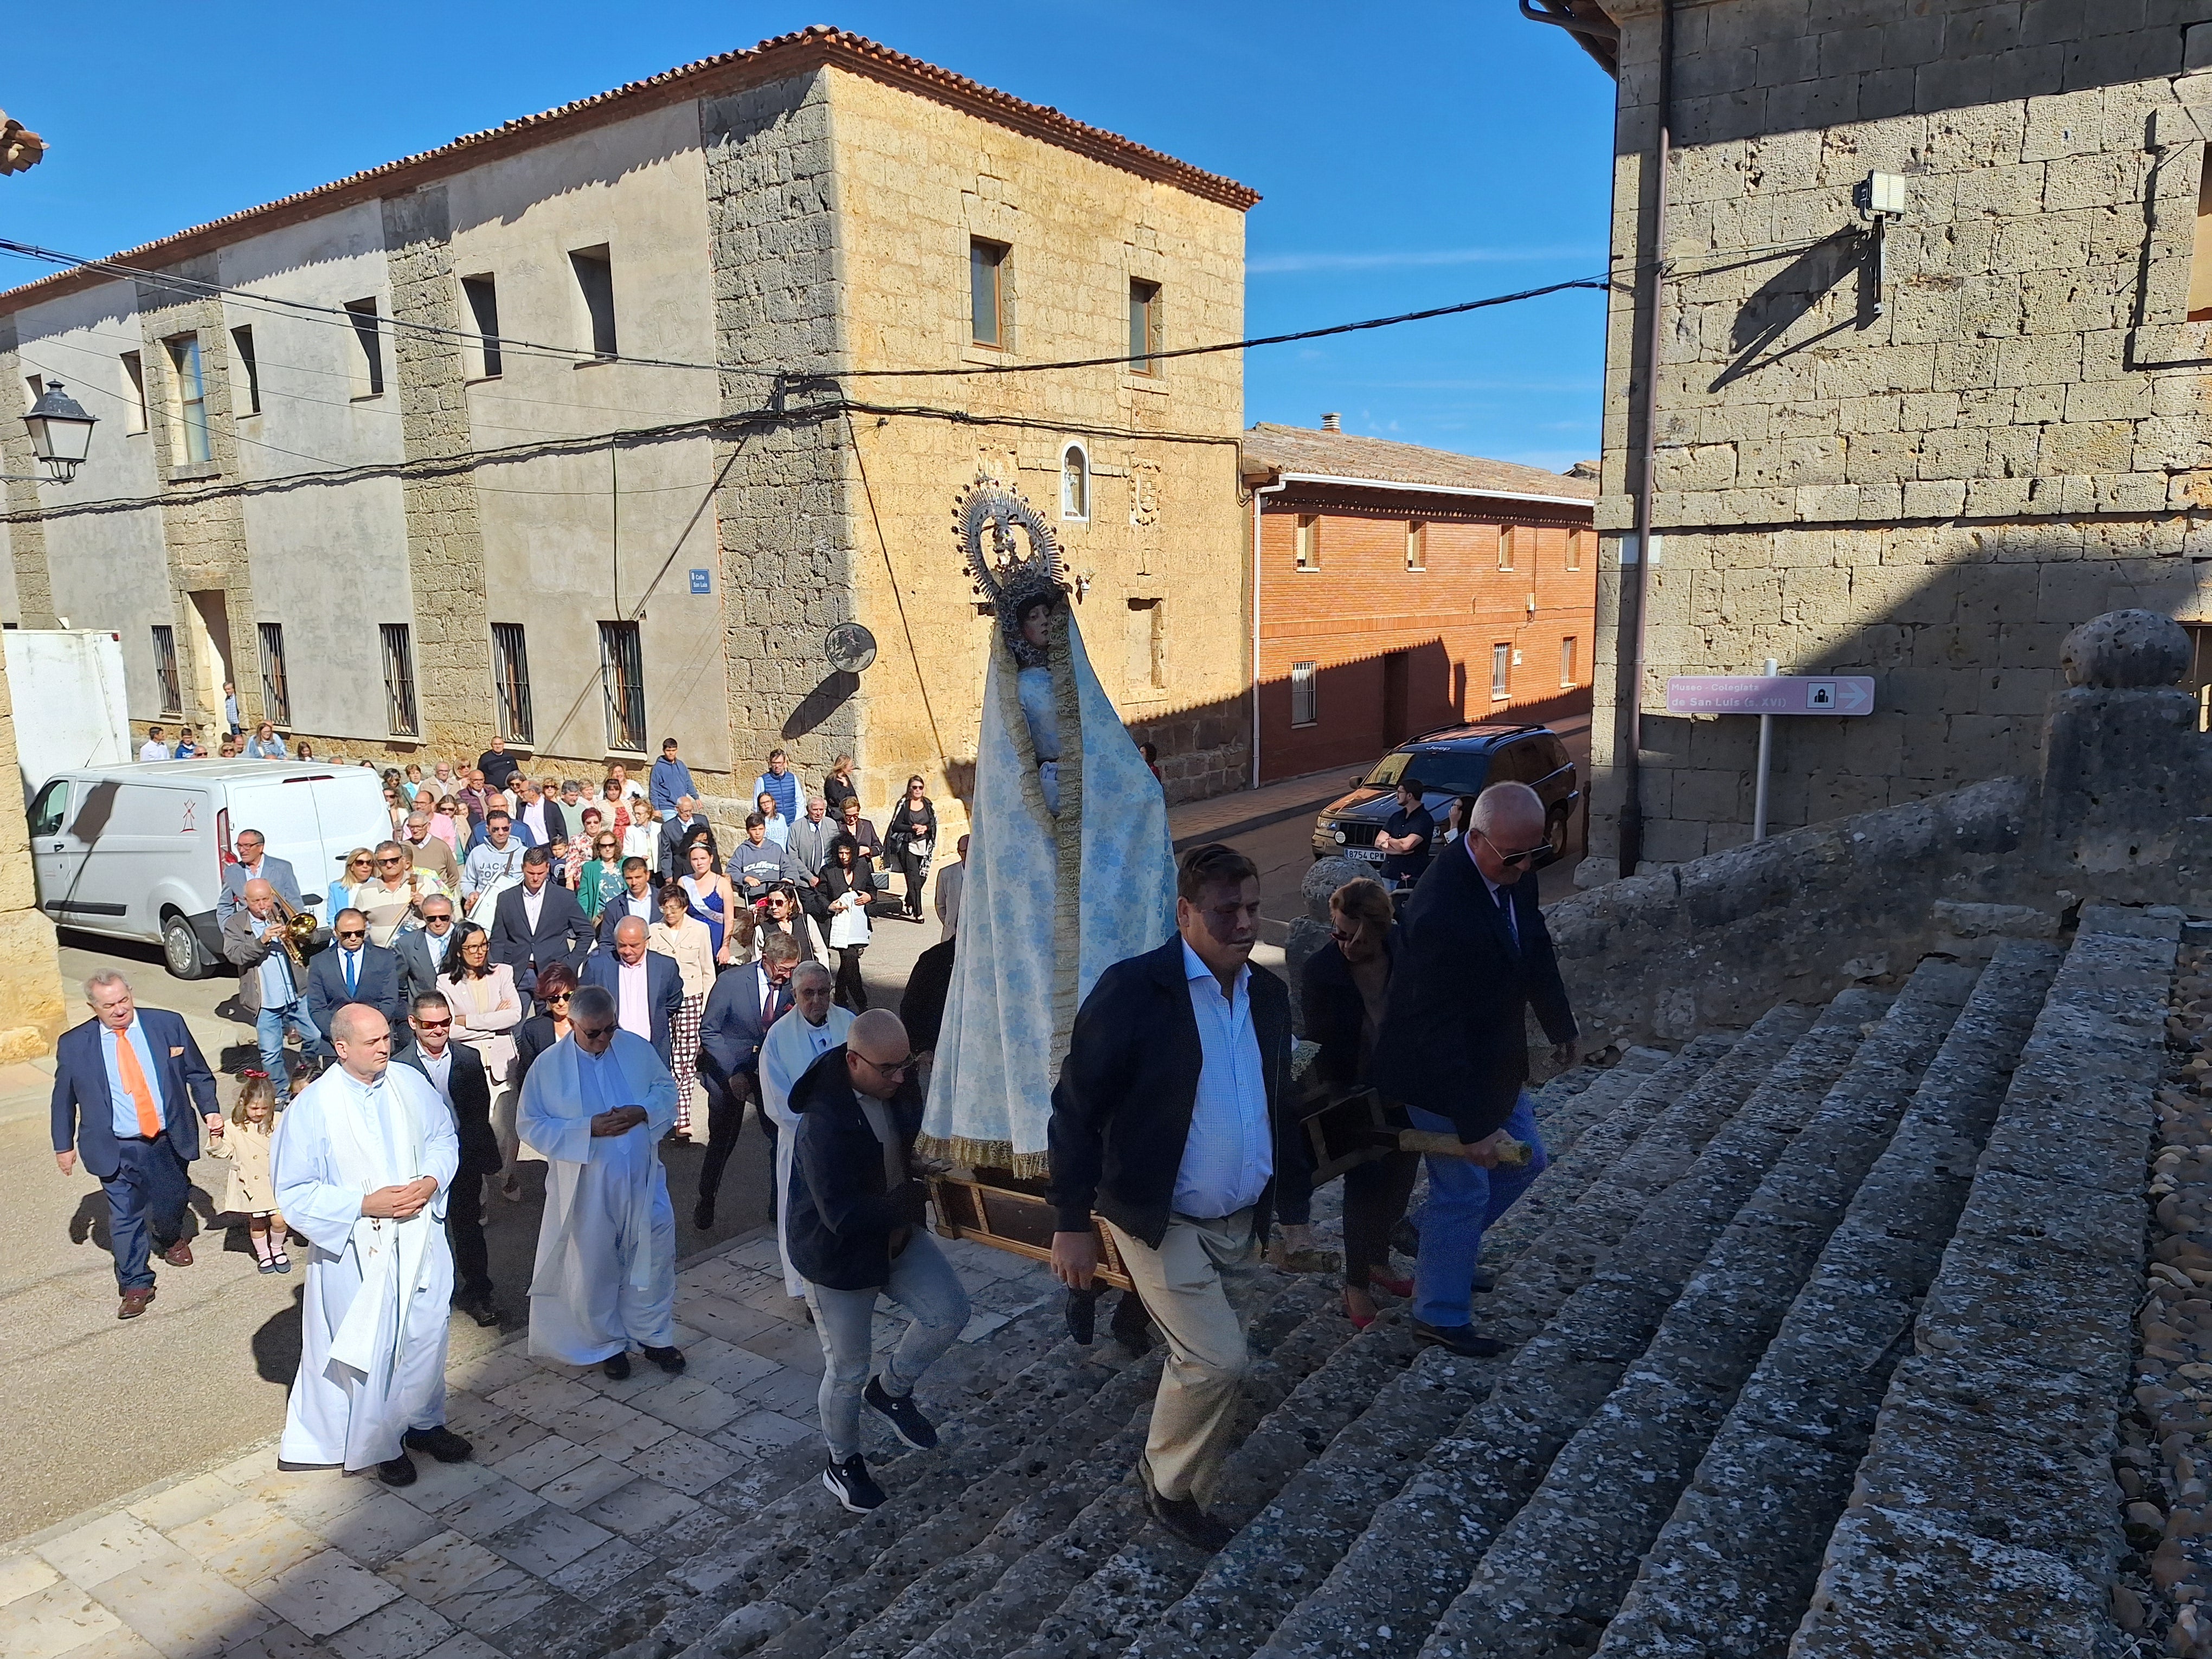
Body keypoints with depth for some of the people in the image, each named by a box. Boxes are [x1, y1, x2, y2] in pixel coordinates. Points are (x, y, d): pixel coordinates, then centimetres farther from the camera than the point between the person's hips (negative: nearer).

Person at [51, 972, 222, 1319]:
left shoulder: (167, 1024, -5)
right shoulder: (74, 1045, -5)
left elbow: (198, 1073, 4)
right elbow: (64, 1100, 6)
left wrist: (209, 1110, -4)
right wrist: (63, 1145, 8)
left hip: (169, 1142, 1)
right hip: (116, 1150, -1)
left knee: (171, 1203, 15)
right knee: (125, 1218, 3)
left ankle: (169, 1239, 48)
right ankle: (136, 1284, 19)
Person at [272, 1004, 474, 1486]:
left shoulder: (410, 1083, -5)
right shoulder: (313, 1107, -16)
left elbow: (443, 1137, 8)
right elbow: (294, 1193, -12)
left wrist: (432, 1179, -12)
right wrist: (365, 1204, -22)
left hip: (420, 1238, 4)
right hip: (358, 1251, -4)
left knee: (426, 1334, 16)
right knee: (373, 1349, 9)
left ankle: (423, 1422, 39)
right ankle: (382, 1443, 31)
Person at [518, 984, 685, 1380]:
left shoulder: (638, 1049, -4)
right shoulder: (548, 1066, -11)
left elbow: (667, 1089, 6)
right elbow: (532, 1126, -10)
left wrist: (643, 1112, -16)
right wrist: (589, 1129, -22)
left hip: (643, 1180, 2)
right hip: (587, 1187, -2)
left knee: (654, 1258, 11)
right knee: (595, 1269, 12)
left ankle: (655, 1336, 31)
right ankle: (608, 1343, 34)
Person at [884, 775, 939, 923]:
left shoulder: (928, 804, 10)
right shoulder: (904, 804, 0)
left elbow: (934, 824, 9)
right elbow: (896, 826, -3)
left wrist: (925, 828, -11)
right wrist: (913, 828, -15)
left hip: (924, 845, 4)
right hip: (908, 845, -4)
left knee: (922, 877, 5)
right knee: (914, 878, -11)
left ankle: (910, 904, 30)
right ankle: (917, 912, -11)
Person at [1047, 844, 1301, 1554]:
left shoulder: (1269, 993, 0)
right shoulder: (1132, 989, -20)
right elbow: (1076, 1109, -16)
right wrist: (1073, 1224, -16)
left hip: (1237, 1219, 6)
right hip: (1161, 1221, -6)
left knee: (1197, 1350, 22)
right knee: (1216, 1359, -9)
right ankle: (1169, 1484, 16)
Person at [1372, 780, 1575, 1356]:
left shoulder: (1513, 877, -8)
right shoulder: (1442, 911, -35)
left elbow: (1536, 950, 11)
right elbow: (1439, 1029, -31)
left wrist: (1560, 1026, 22)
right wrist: (1472, 1126, -26)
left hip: (1495, 1061, 9)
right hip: (1442, 1075, -9)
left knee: (1523, 1159, 21)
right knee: (1465, 1191, 6)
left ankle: (1438, 1251, 40)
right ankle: (1441, 1315, 27)